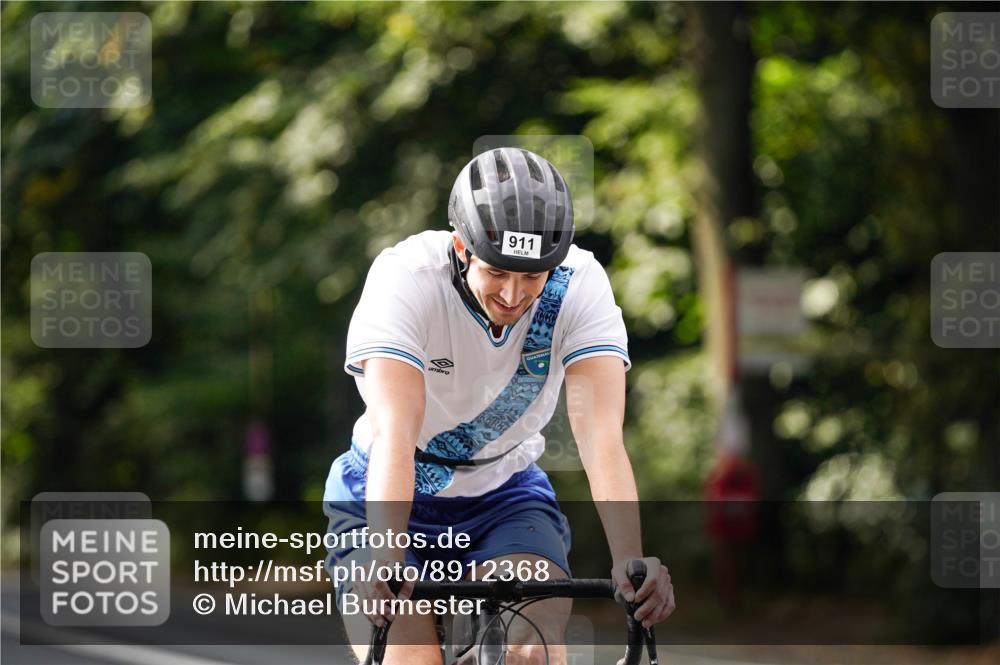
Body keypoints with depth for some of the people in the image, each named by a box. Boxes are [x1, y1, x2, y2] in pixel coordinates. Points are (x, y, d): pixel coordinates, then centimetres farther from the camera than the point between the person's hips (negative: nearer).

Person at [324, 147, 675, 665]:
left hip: (505, 499, 1)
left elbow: (601, 434, -32)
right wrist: (384, 559, -54)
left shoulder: (580, 285, -21)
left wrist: (629, 560, -47)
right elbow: (395, 431, -40)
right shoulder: (407, 277, -28)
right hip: (391, 497, -1)